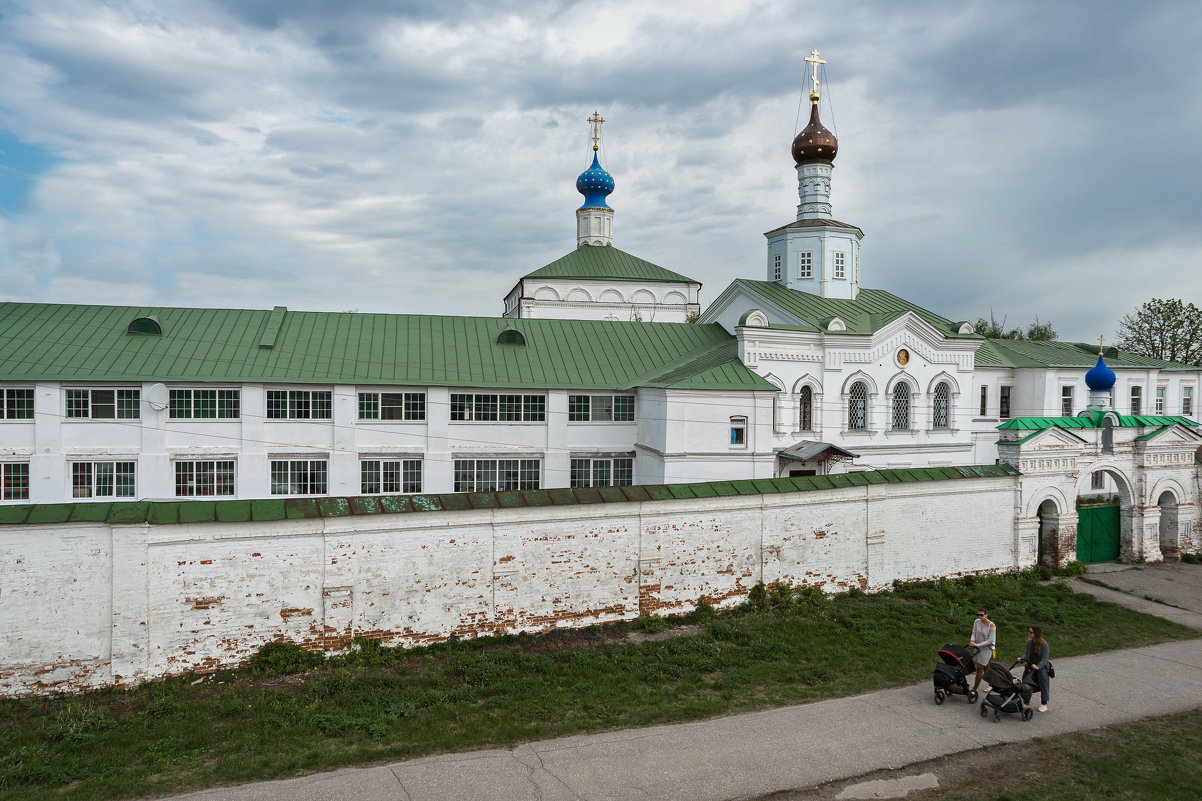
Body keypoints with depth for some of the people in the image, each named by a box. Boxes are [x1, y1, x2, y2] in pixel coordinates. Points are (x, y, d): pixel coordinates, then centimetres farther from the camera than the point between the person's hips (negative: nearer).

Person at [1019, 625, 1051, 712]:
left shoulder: (1044, 644, -20)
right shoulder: (1029, 642, -3)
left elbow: (1044, 659, -20)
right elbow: (1026, 653, 2)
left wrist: (1038, 666, -31)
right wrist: (1022, 658, -17)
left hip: (1041, 667, -5)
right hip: (1030, 666, 5)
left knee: (1043, 685, 9)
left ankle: (1044, 704, 26)